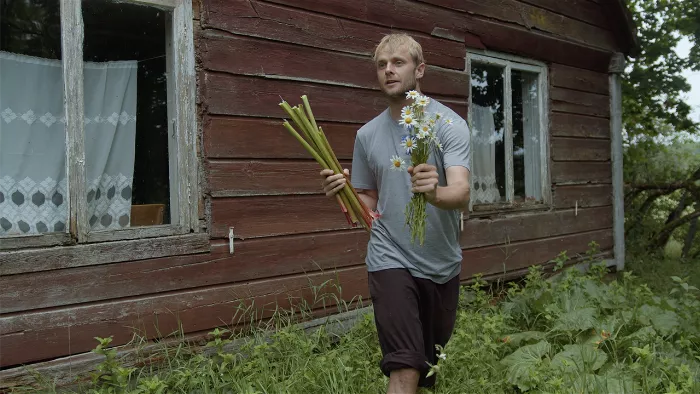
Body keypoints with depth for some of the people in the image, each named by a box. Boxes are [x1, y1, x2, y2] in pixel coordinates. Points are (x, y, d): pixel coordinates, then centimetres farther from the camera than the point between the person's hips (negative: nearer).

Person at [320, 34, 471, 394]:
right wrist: (344, 192, -7)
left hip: (443, 265, 0)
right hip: (391, 260, 0)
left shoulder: (449, 124, -7)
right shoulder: (367, 134, 6)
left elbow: (461, 195, -20)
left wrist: (434, 192, -43)